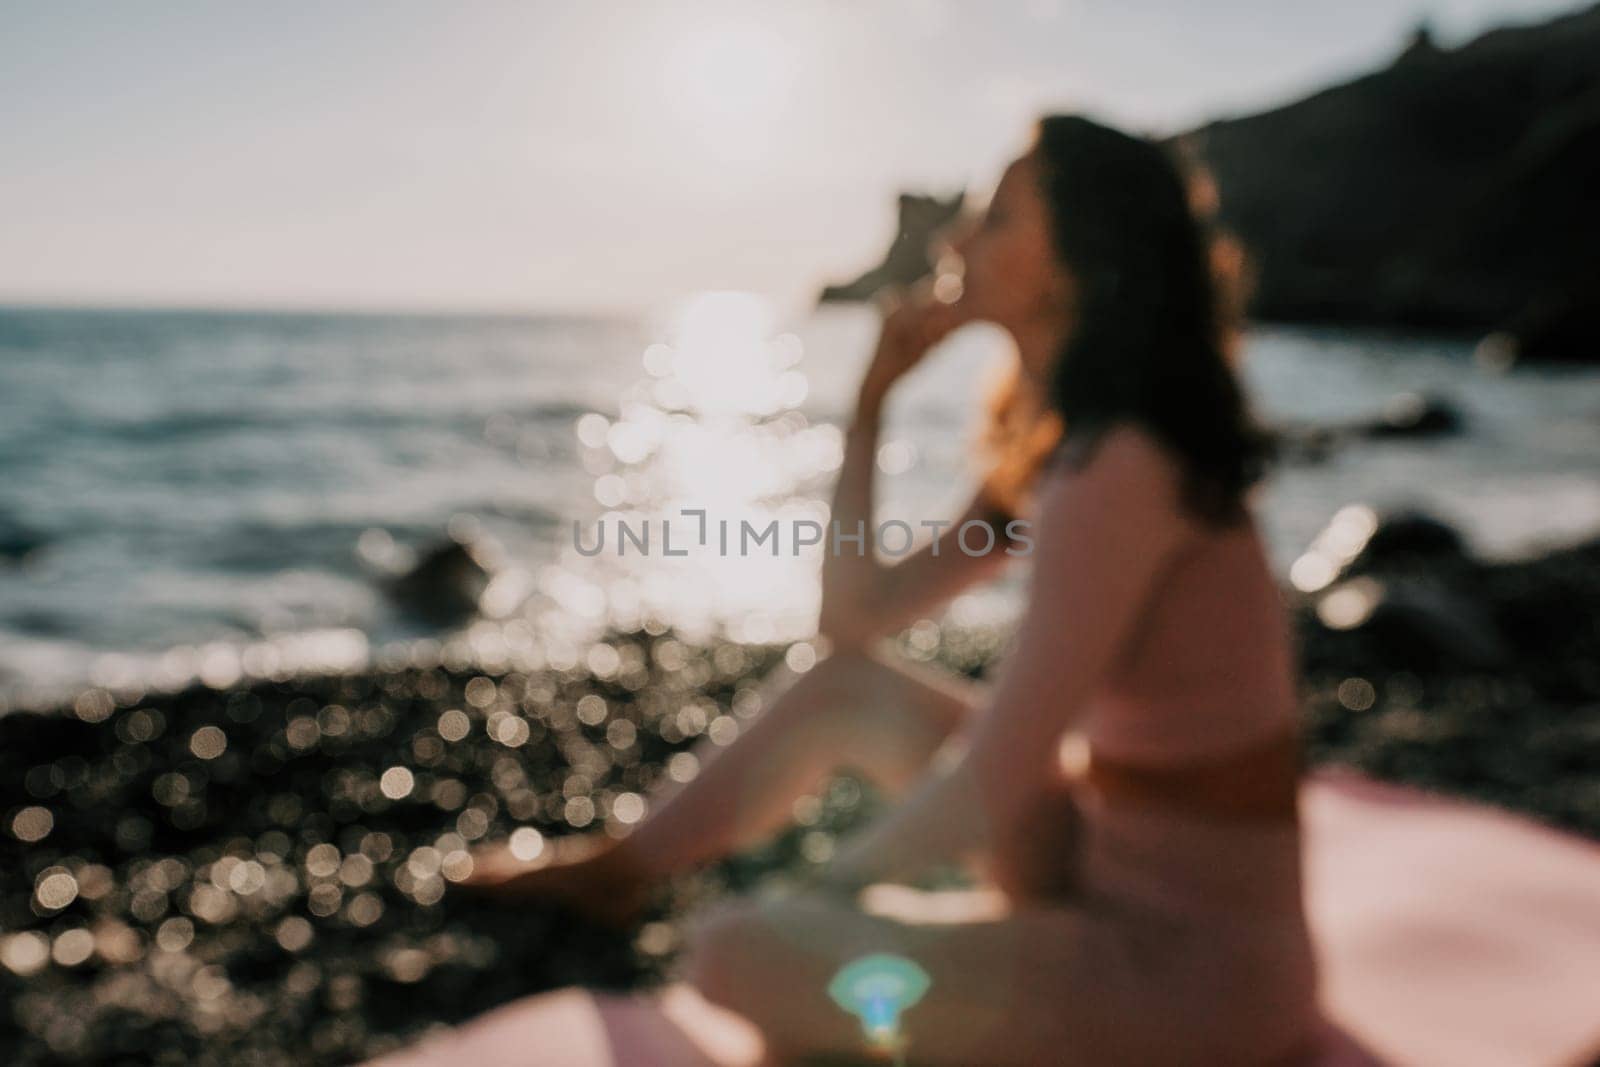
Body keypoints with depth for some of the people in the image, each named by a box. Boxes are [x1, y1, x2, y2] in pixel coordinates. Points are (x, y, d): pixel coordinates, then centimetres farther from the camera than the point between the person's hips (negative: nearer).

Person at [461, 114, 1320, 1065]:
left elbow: (990, 784, -23)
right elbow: (859, 613, 8)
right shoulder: (1065, 448, 6)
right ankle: (621, 870, 30)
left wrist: (830, 889, -7)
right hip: (1118, 861, 9)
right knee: (845, 683, 15)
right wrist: (872, 396, 4)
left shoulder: (1122, 469, -23)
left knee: (741, 955, -20)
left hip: (1197, 963, -9)